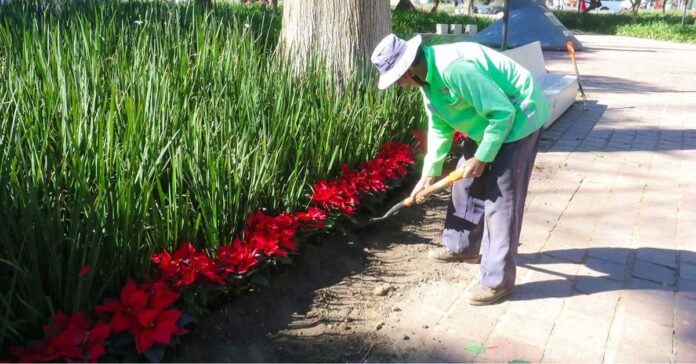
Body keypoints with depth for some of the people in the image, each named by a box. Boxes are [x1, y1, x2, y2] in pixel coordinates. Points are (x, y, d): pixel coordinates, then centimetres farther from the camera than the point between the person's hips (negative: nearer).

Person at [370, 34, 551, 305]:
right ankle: (462, 247, 34)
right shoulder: (427, 77, 0)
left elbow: (503, 112, -28)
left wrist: (481, 157, -18)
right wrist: (429, 175, 14)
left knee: (501, 200, -8)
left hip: (517, 118, -10)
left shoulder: (453, 68, -32)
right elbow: (439, 128, 12)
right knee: (466, 184, 16)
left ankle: (498, 281, 2)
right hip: (488, 121, 10)